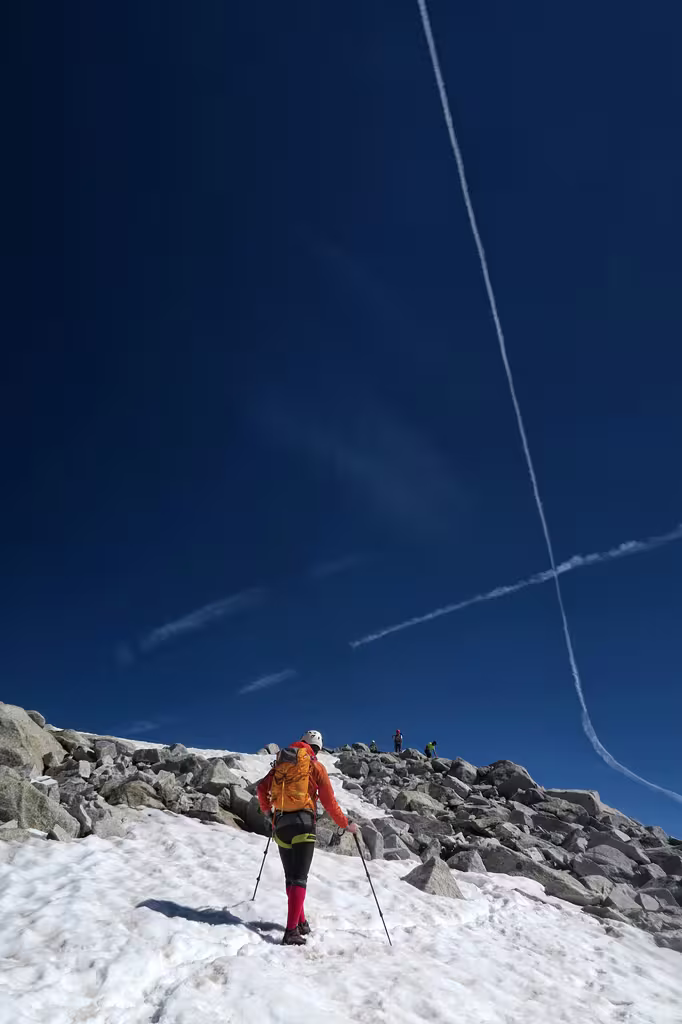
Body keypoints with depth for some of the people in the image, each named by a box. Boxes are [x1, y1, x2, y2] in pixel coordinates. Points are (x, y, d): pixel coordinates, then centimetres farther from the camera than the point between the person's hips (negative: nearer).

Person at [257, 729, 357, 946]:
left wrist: (266, 809, 34)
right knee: (299, 879, -5)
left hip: (280, 823, 5)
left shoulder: (281, 763, 13)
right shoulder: (316, 766, 1)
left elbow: (262, 787, 15)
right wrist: (345, 824, 11)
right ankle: (292, 931, -14)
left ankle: (301, 923, 23)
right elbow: (329, 802, -1)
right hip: (302, 823, -4)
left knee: (290, 877, 16)